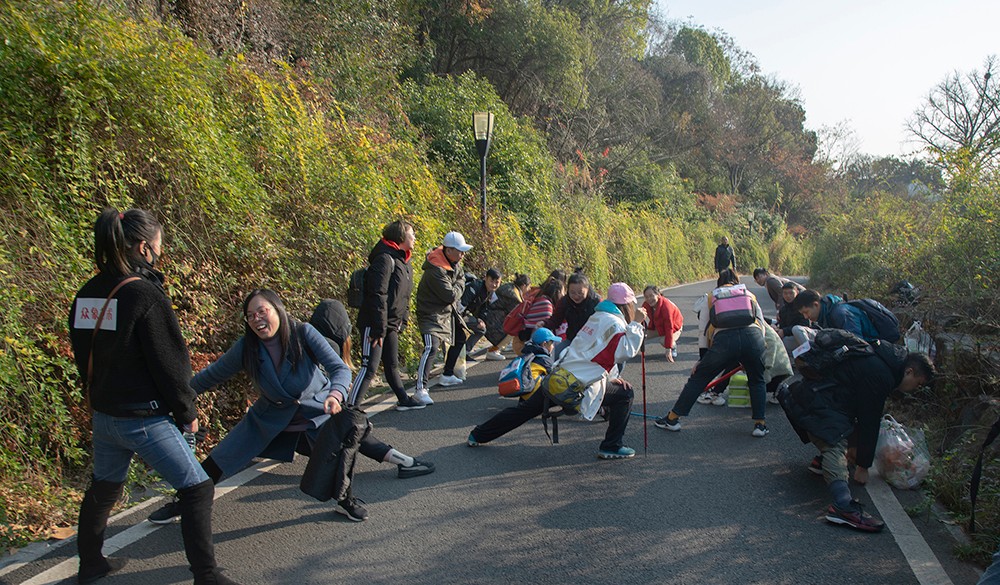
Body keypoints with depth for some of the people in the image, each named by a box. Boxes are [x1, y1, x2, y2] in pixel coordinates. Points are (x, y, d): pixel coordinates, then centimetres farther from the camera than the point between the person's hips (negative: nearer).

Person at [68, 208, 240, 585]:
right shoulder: (145, 295, -20)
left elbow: (83, 356, 13)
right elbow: (169, 363, -17)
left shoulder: (86, 295, 3)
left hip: (103, 415, 8)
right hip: (145, 419, -8)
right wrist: (187, 413, -6)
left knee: (103, 489, 27)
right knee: (197, 489, 3)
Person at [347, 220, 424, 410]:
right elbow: (378, 296, -23)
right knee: (369, 368, -11)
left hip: (391, 325, 9)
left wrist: (402, 323, 15)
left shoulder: (404, 262, 14)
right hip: (374, 324, -9)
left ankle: (403, 400, 32)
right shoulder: (385, 258, -18)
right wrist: (379, 329, -24)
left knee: (392, 365, 20)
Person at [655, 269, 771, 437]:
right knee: (757, 381, 25)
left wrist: (703, 360, 29)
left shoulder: (712, 297, 28)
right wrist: (746, 359, 31)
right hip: (753, 336, 1)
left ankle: (672, 418, 18)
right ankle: (760, 424, 18)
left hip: (723, 339, -1)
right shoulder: (750, 295, 30)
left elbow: (704, 329, 21)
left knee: (698, 378, 13)